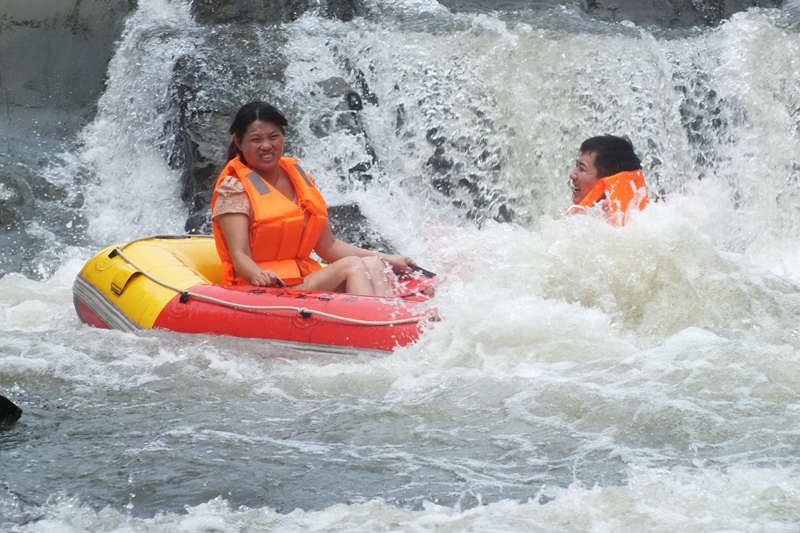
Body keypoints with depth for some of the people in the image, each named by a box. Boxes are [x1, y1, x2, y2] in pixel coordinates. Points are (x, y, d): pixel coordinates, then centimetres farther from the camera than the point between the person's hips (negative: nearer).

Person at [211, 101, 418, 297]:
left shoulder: (299, 177, 16)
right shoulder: (234, 188, -4)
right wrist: (258, 276, -38)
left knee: (373, 265, -18)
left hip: (306, 282, 7)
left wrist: (385, 260, 11)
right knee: (352, 266, -23)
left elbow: (328, 247, 18)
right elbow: (239, 256, -15)